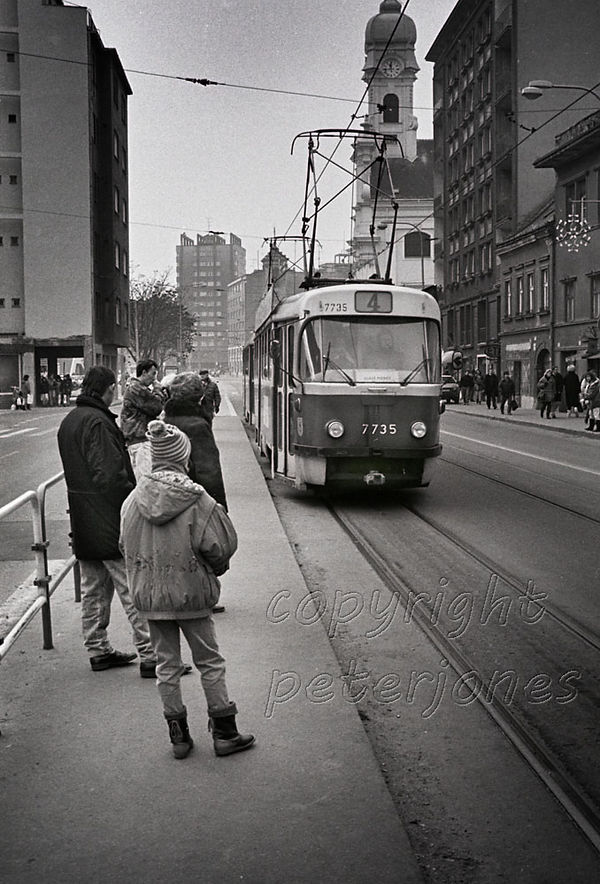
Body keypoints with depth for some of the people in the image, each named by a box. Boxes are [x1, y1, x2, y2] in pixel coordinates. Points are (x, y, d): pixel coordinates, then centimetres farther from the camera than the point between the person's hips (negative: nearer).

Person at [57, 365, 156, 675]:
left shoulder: (68, 421, 12)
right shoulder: (97, 422, -18)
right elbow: (111, 474, -24)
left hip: (83, 527, 10)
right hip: (110, 523, -9)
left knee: (93, 590, 16)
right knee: (134, 590, -5)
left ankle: (98, 650, 24)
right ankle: (150, 655, -3)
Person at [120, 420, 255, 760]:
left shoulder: (134, 500, -4)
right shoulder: (197, 499, -16)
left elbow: (127, 547, 4)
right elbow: (220, 546, -13)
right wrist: (214, 571, 8)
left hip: (149, 595, 3)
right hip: (191, 593, -3)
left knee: (167, 664, 14)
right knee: (210, 661, 11)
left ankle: (179, 735, 21)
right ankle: (225, 733, 17)